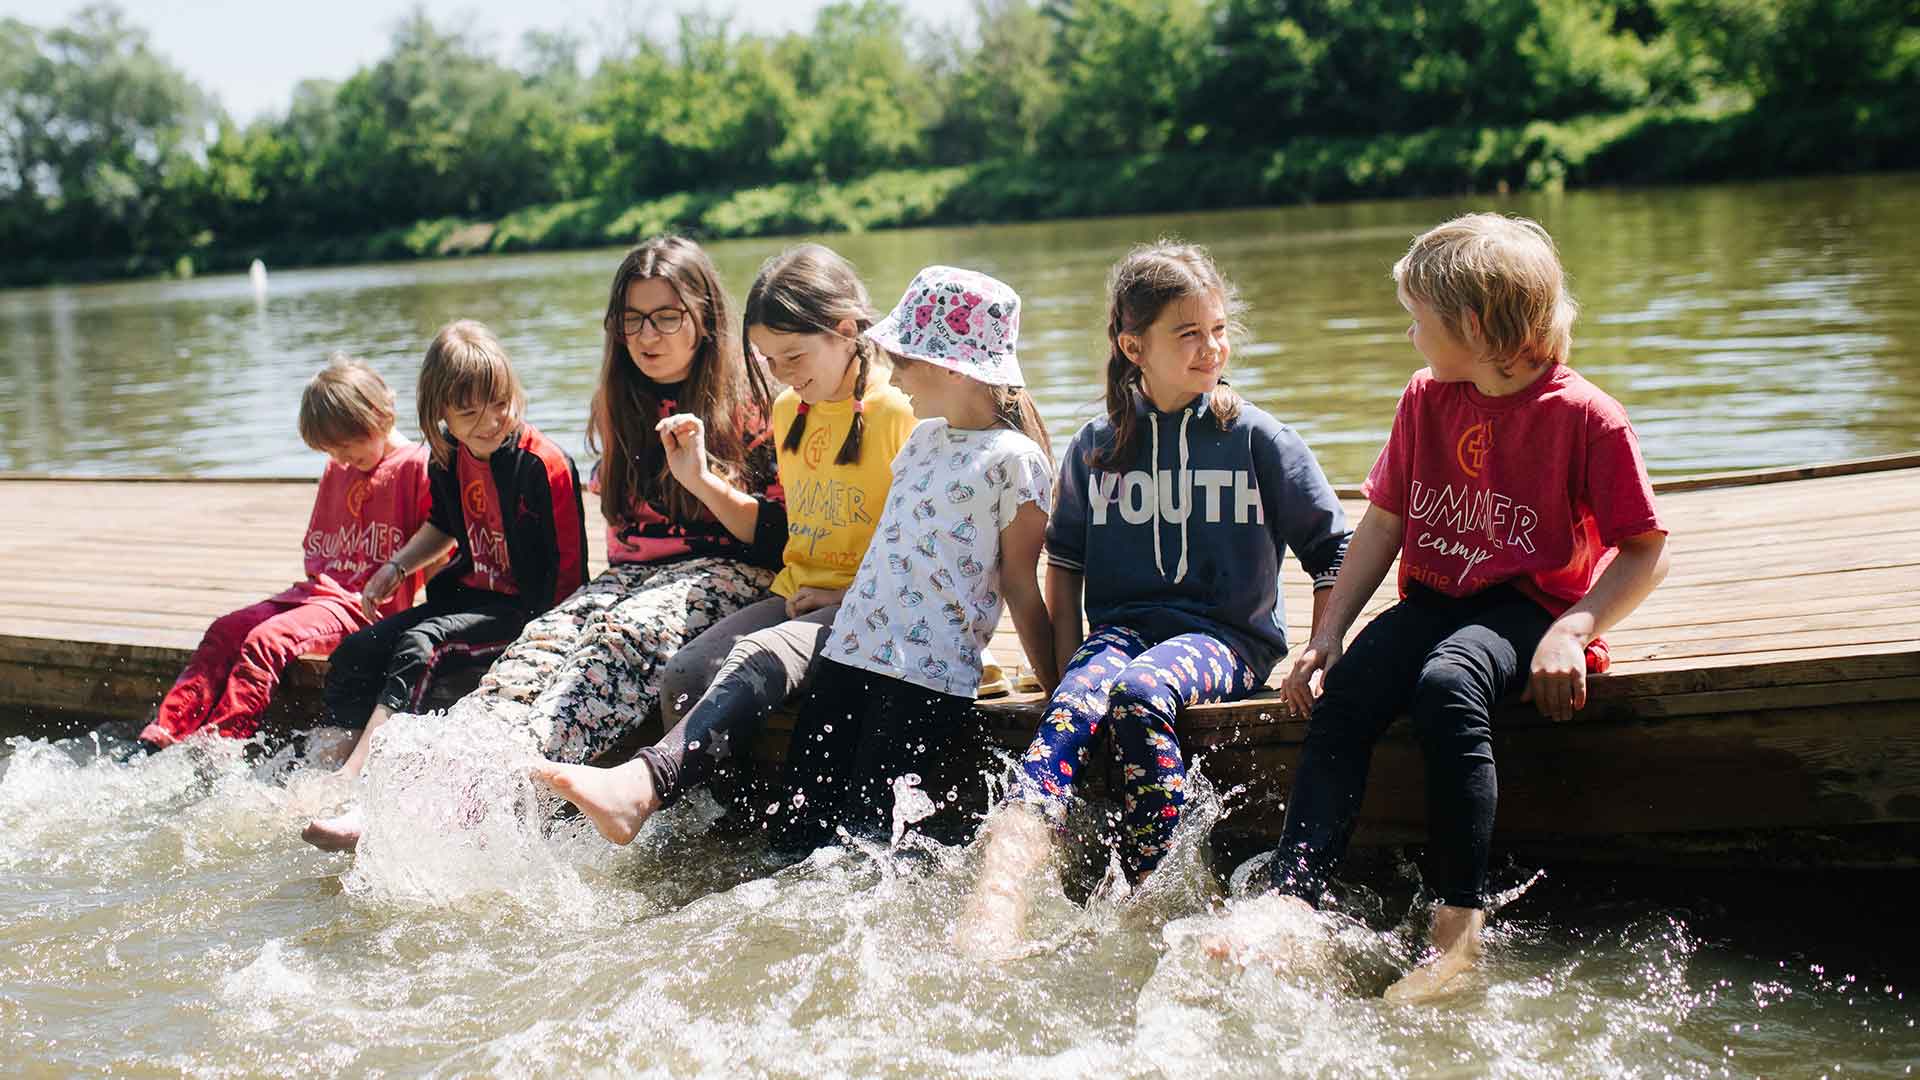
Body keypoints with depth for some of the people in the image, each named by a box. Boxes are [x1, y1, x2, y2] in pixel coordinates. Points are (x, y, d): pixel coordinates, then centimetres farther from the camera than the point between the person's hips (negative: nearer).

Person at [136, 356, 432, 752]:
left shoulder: (416, 466, -6)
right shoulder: (336, 471, 22)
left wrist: (388, 586, -18)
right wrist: (318, 578, 10)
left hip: (367, 607, -8)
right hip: (322, 591, 8)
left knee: (267, 638, -27)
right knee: (226, 630, -10)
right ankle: (163, 735, -17)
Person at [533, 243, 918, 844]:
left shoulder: (898, 414, -9)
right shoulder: (788, 411, 15)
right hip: (796, 596, 9)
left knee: (758, 659, -36)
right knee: (686, 669, -18)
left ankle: (646, 783, -57)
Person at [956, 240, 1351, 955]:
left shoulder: (1257, 439, 3)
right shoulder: (1097, 447, 10)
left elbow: (1333, 552, 7)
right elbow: (1064, 557, 21)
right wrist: (1065, 661, 10)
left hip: (1227, 636, -2)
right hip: (1122, 627, 2)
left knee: (1139, 690, -37)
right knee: (1076, 703, -33)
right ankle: (996, 903, -54)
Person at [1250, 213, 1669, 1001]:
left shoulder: (1585, 418, -8)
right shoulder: (1426, 399, 9)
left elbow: (1646, 551, -5)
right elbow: (1383, 524, 13)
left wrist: (1573, 631, -19)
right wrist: (1326, 637, 5)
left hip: (1528, 608, -5)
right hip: (1432, 601, 6)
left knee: (1446, 686, -37)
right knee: (1340, 697, -23)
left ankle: (1458, 922, -35)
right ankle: (1291, 904, -34)